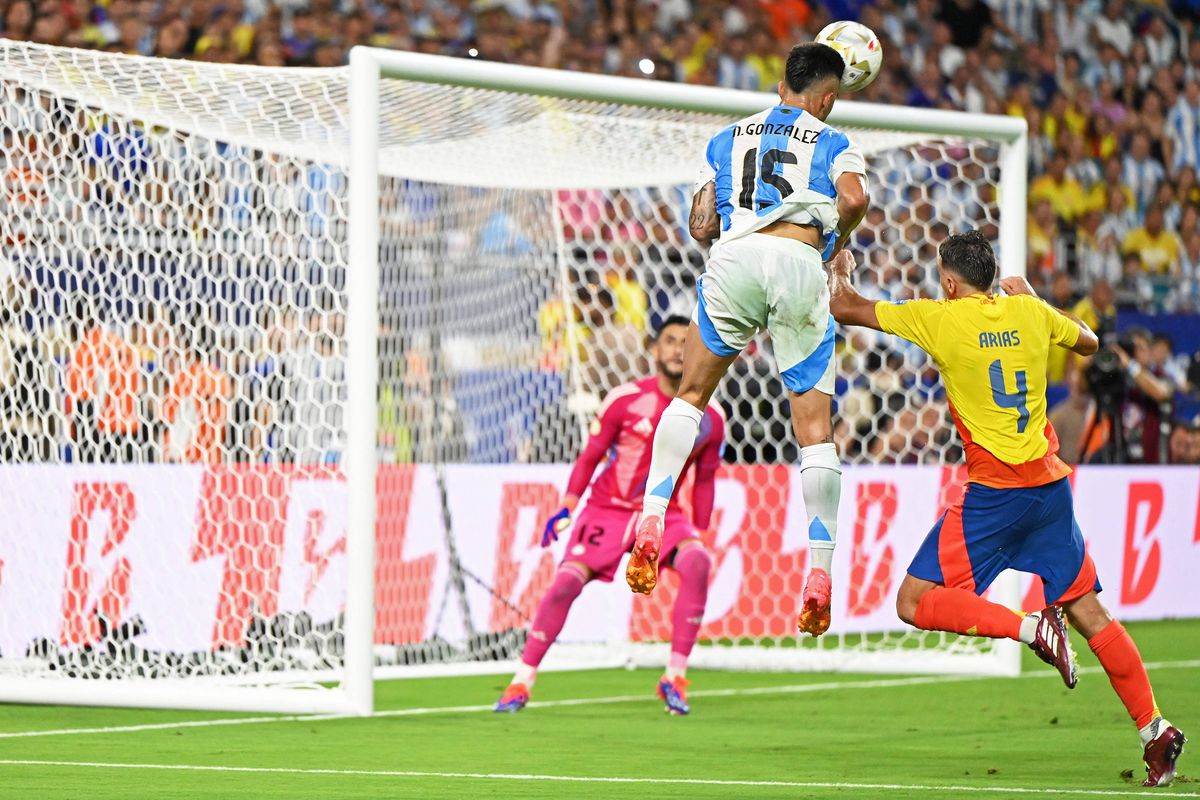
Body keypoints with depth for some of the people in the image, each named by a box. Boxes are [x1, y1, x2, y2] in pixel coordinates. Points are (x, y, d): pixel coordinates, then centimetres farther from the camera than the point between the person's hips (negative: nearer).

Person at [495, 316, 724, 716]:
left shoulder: (710, 418, -1)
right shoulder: (625, 400, -9)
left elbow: (704, 481, 12)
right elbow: (590, 457, 1)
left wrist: (700, 534, 11)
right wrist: (568, 506, -7)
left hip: (662, 514, 2)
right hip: (608, 509, -1)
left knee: (697, 563, -29)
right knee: (566, 581, -19)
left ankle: (675, 678, -20)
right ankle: (522, 682, -4)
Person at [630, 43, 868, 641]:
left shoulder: (728, 139, 28)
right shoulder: (834, 144, 19)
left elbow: (701, 227, 19)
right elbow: (854, 198, -4)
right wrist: (836, 239, 16)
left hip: (735, 256, 2)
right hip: (801, 262, -2)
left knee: (691, 394, 20)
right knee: (814, 422, 3)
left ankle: (650, 523, 3)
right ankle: (820, 574, -3)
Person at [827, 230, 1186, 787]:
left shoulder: (941, 319, -8)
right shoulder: (1030, 313, 5)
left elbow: (845, 308, 1)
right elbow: (1089, 343, 26)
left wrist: (839, 271, 22)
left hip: (994, 491, -6)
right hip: (1051, 485, 6)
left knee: (916, 602, -3)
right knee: (1087, 610, 12)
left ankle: (1032, 628, -18)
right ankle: (1154, 729, 6)